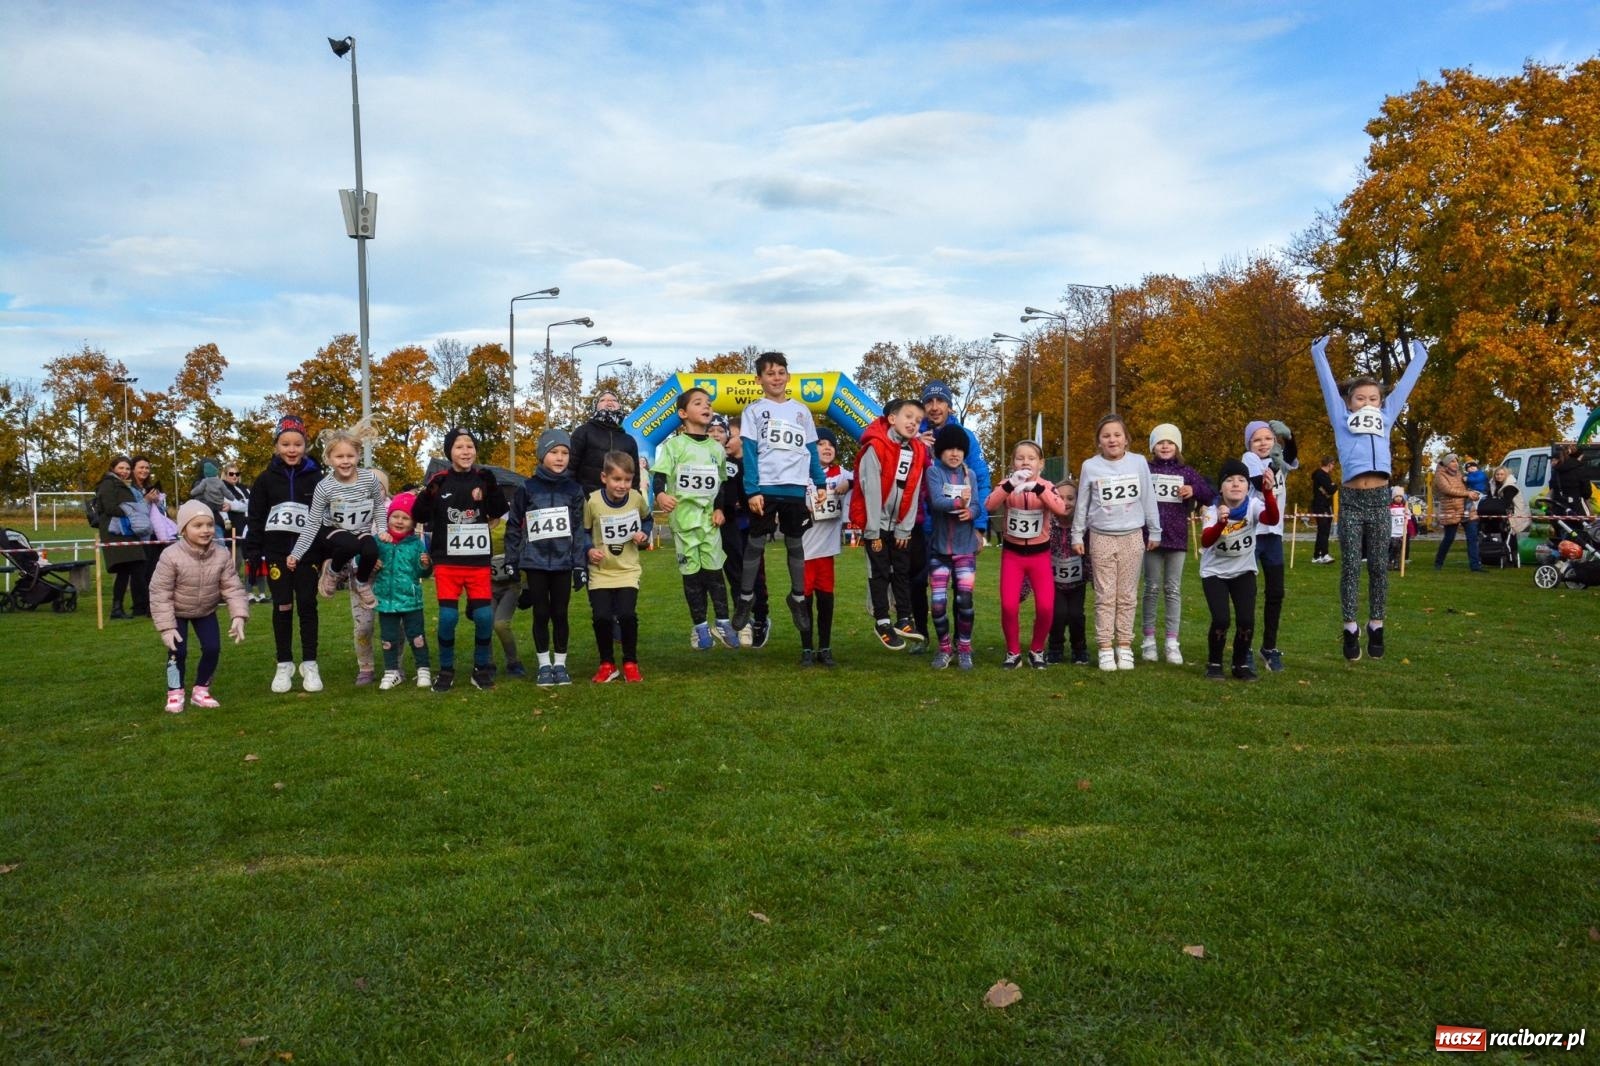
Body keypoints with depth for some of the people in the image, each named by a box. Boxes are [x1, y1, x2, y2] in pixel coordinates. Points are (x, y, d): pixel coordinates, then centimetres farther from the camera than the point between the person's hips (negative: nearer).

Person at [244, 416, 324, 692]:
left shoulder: (316, 478, 0)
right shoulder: (266, 479, 1)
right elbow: (255, 519, 2)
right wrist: (252, 554, -4)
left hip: (308, 552, 0)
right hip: (277, 553, 0)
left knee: (307, 607, 3)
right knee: (282, 608, 5)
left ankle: (309, 665, 12)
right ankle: (284, 665, 15)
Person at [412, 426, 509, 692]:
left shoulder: (483, 479, 2)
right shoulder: (440, 481, -2)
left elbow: (499, 512, -4)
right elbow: (419, 516, -2)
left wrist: (491, 488, -18)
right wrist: (428, 495, -19)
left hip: (479, 561, 1)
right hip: (447, 562, -1)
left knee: (484, 616, -4)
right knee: (448, 617, -5)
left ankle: (482, 668, 14)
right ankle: (446, 670, 13)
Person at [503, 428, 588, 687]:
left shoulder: (573, 489, 2)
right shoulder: (527, 488, -2)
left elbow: (579, 529, 3)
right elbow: (514, 527, 2)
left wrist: (580, 565, -1)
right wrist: (511, 562, 0)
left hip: (563, 562, 1)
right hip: (535, 562, -1)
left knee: (560, 614, 7)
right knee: (541, 614, 6)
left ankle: (560, 664, 19)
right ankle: (544, 665, 17)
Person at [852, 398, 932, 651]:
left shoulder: (917, 452, 0)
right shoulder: (875, 447, -17)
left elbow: (914, 493, 0)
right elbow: (871, 490, -18)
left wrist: (905, 528, -2)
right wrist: (873, 531, -17)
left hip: (901, 525, 5)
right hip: (876, 522, -5)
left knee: (903, 570, 8)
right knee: (880, 572, 1)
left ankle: (904, 620, 17)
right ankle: (882, 623, 11)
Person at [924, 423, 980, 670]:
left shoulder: (970, 474, 6)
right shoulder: (933, 472, -2)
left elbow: (977, 506, -3)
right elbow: (936, 501, -18)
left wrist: (970, 512, -24)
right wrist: (959, 502, -31)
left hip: (965, 547, 1)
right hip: (939, 547, -1)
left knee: (964, 599, -3)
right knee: (938, 601, -3)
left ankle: (964, 650, 11)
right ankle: (944, 649, 15)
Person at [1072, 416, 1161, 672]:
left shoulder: (1139, 462, 0)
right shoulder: (1090, 466, -2)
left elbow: (1148, 500, 6)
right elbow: (1082, 505, 6)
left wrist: (1154, 532, 9)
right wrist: (1077, 535, 7)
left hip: (1132, 537, 1)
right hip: (1102, 538, -1)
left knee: (1127, 596, 6)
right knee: (1105, 596, 1)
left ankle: (1125, 647, 13)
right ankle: (1105, 648, 6)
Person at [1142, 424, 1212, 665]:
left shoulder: (1186, 472, 6)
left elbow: (1210, 494, 2)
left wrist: (1194, 490, -17)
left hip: (1177, 539, 2)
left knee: (1173, 590, 6)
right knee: (1152, 589, 6)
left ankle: (1172, 642, 10)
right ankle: (1149, 639, 14)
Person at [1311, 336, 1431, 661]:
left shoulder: (1385, 418, 17)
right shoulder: (1342, 419, 11)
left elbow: (1405, 384, 25)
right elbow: (1328, 383, 14)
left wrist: (1419, 356, 32)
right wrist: (1319, 351, 18)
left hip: (1379, 498, 2)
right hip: (1351, 499, -2)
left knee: (1378, 566, 5)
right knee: (1350, 565, -2)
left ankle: (1376, 625, 12)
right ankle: (1351, 628, 1)